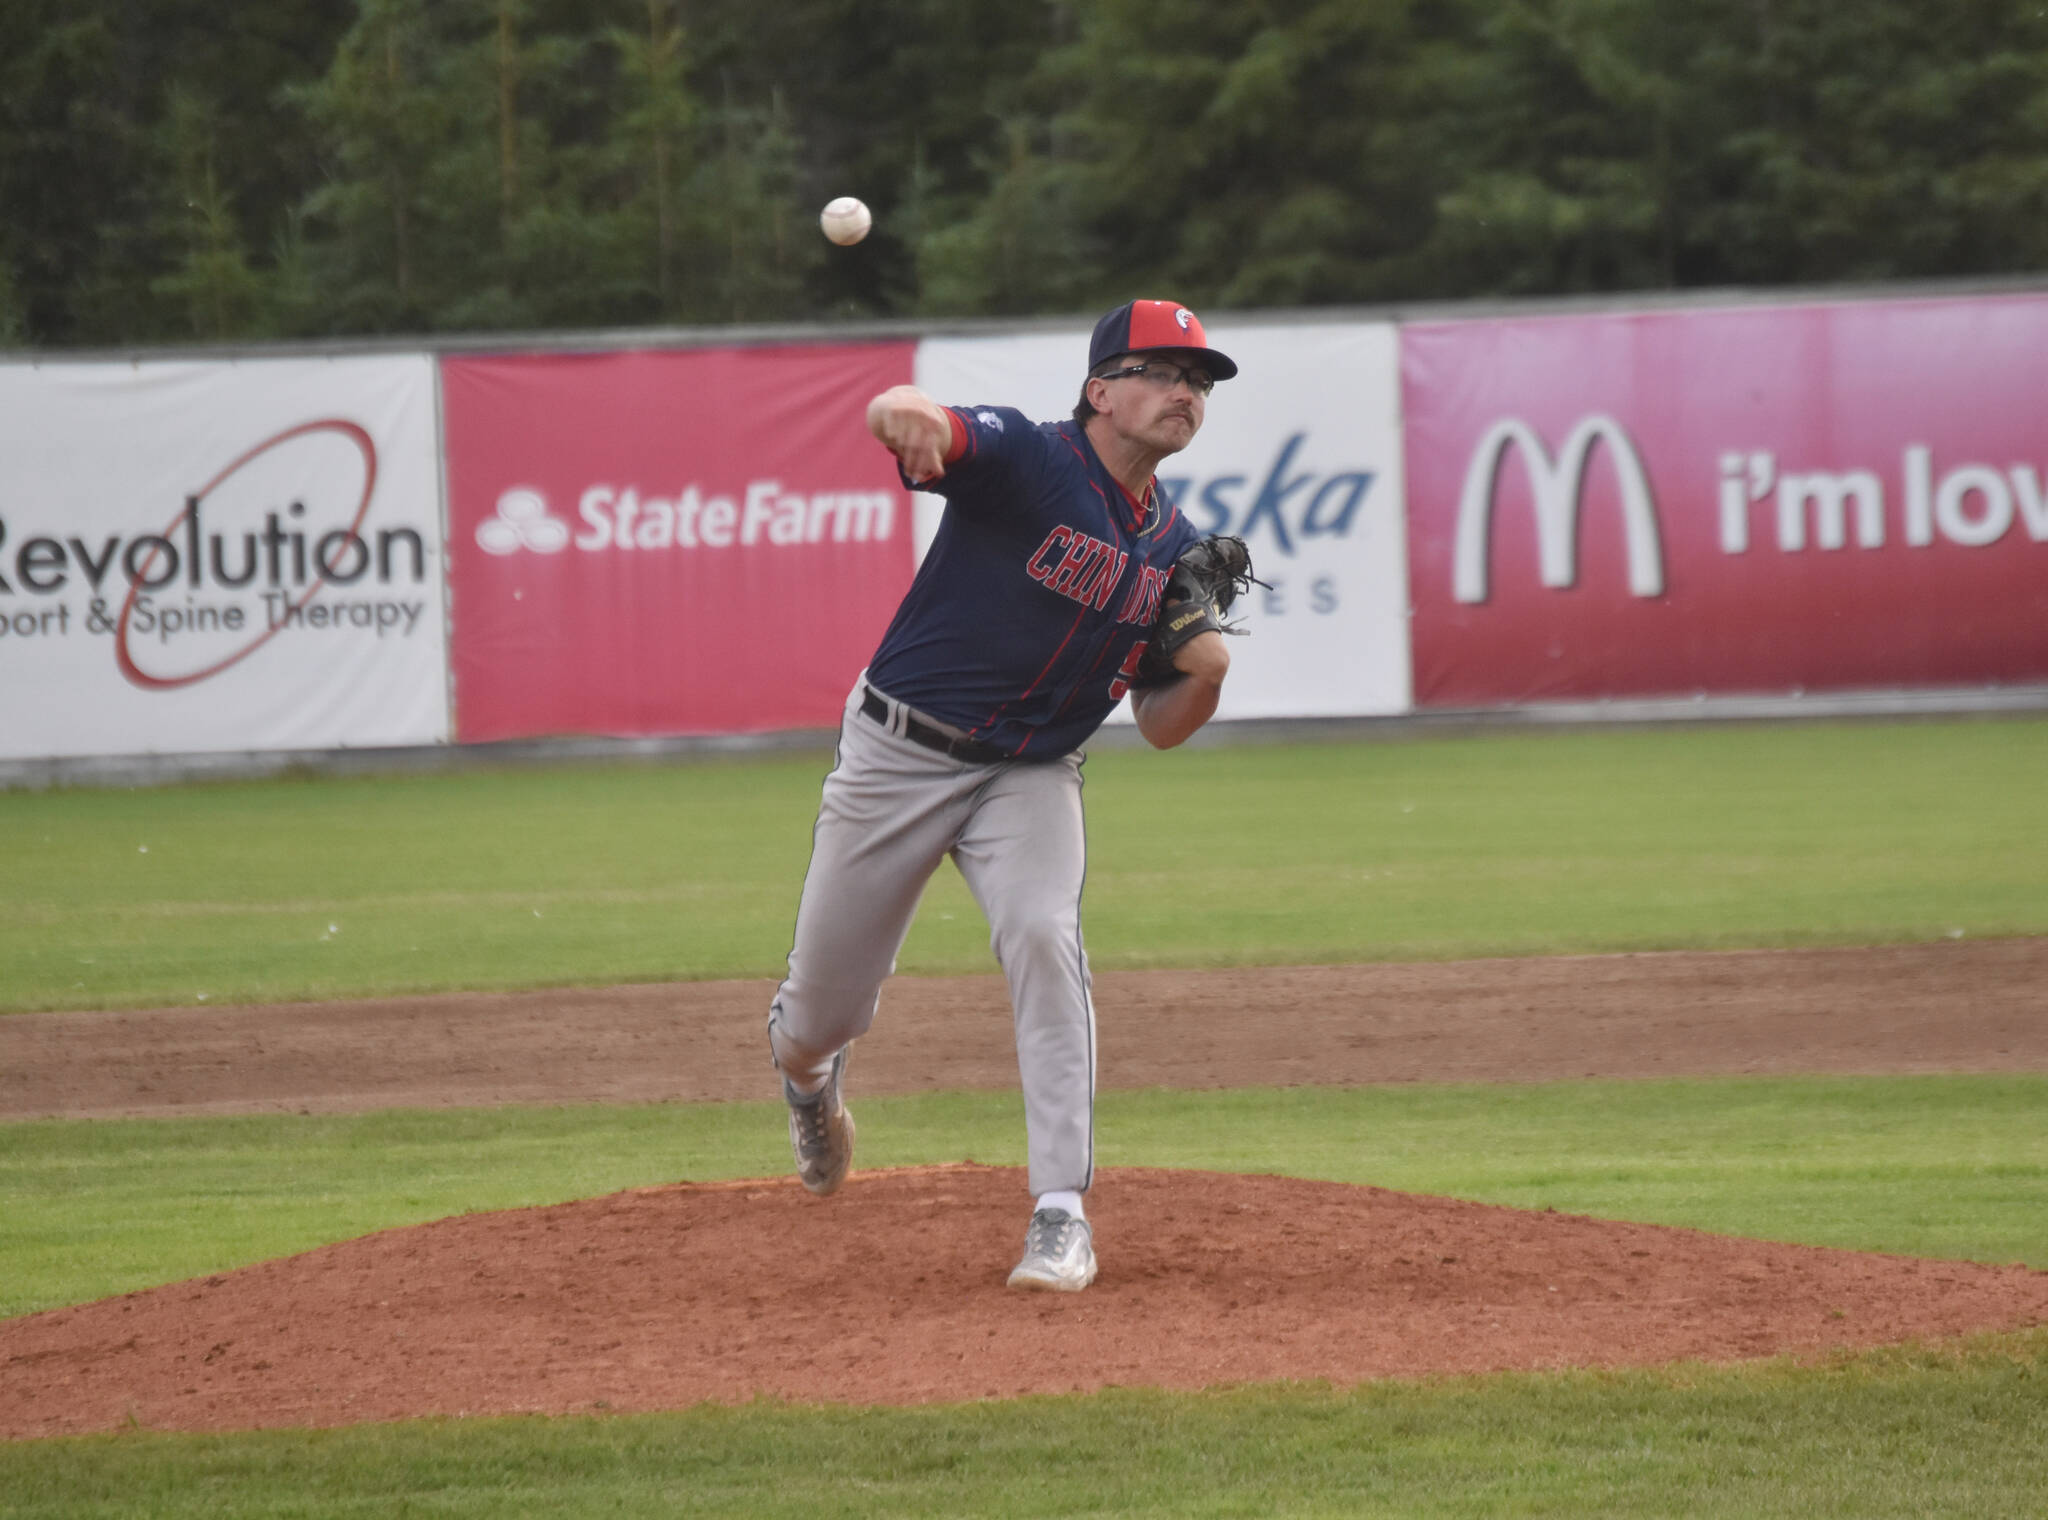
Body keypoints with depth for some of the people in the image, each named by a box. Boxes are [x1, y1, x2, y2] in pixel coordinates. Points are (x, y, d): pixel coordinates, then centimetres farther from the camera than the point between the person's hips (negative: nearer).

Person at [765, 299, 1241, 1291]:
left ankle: (1062, 1211, -22)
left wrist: (1205, 677, -15)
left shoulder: (1175, 550, 2)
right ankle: (803, 1069, 46)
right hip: (898, 753, -3)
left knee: (1042, 936, -26)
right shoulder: (1025, 458, -15)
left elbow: (1159, 727, 8)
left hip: (1032, 777, 3)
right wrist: (903, 413, -62)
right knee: (826, 1008, 5)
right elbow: (910, 425, -36)